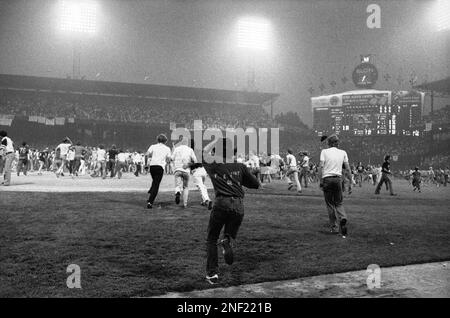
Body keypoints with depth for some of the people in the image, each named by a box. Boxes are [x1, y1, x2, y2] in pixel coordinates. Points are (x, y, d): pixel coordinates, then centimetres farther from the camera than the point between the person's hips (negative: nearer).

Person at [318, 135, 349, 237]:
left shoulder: (324, 151, 1)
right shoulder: (343, 153, 9)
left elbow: (321, 167, -8)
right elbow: (347, 168, 6)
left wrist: (321, 181, -4)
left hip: (327, 179, -2)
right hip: (338, 178, 2)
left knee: (330, 204, 6)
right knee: (339, 203, 12)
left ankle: (334, 227, 8)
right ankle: (343, 218, -17)